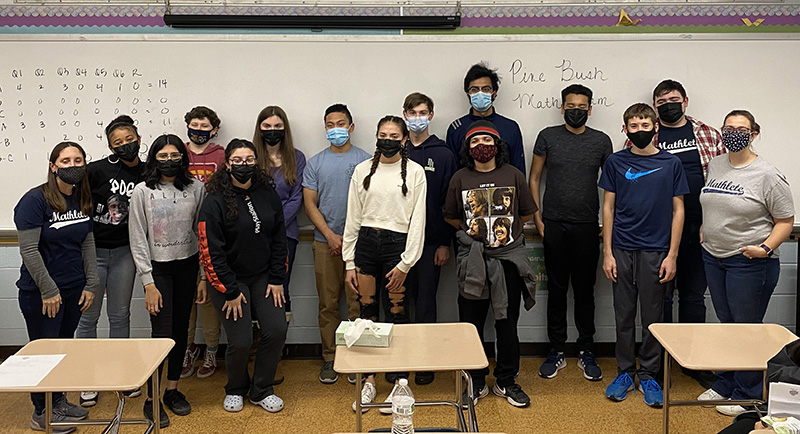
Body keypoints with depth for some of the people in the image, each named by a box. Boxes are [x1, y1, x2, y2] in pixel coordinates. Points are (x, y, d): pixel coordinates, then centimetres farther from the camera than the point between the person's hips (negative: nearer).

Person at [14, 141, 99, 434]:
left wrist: (91, 284, 4)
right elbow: (29, 250, -18)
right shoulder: (34, 200, -15)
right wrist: (49, 291, -17)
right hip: (40, 293, -6)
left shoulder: (82, 200, 6)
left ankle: (58, 401, 32)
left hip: (74, 289, 6)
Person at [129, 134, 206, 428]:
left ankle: (172, 389, 25)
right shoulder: (143, 191, -5)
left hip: (187, 267, 3)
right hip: (158, 268, -3)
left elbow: (203, 233, 5)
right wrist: (148, 283, -11)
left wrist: (204, 276, 3)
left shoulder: (196, 188, 2)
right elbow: (138, 240, -6)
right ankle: (151, 398, 6)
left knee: (181, 329, 10)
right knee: (162, 333, -7)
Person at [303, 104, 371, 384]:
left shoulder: (365, 160, 4)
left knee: (358, 303, 1)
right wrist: (330, 235, -8)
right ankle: (329, 358, 16)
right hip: (325, 242, 2)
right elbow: (310, 203, 4)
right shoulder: (315, 163, 9)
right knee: (328, 304, 6)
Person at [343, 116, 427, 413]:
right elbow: (353, 218, 10)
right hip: (365, 243, 3)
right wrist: (349, 263, 5)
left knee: (396, 316, -1)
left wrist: (405, 264, -8)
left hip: (397, 244, -3)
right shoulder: (362, 170, 9)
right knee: (367, 314, 5)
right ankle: (368, 382, 16)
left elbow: (418, 220, -1)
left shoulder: (415, 172, 2)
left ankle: (400, 383, 12)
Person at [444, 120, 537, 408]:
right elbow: (450, 217, 13)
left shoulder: (513, 175, 3)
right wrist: (471, 228, 4)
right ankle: (476, 383, 19)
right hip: (472, 258, 0)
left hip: (509, 257, 0)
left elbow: (528, 213, 12)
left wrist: (507, 228, 6)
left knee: (507, 322, 7)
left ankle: (506, 382, 22)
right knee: (471, 323, 4)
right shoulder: (460, 178, 3)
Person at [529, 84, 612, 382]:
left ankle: (586, 352, 17)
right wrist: (537, 218, 0)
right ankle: (556, 352, 15)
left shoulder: (601, 141, 5)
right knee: (557, 290, 6)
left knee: (585, 290, 6)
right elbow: (534, 179, 8)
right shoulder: (548, 137, 4)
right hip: (554, 226, 0)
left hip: (587, 226, 0)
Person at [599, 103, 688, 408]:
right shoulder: (615, 162, 4)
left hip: (656, 251, 0)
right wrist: (608, 252, -1)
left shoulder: (670, 163, 3)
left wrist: (672, 255, -3)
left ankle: (648, 375, 20)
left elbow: (678, 211, 4)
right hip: (622, 250, 1)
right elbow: (608, 208, 5)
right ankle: (625, 373, 21)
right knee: (623, 315, 8)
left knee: (653, 316, 6)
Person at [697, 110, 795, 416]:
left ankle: (747, 395, 17)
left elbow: (786, 221, -9)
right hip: (713, 257, 6)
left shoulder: (767, 176, -12)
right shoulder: (714, 166, 7)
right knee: (726, 323, 17)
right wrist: (705, 231, 11)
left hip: (750, 262, -6)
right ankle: (724, 384, 30)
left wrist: (765, 248, -21)